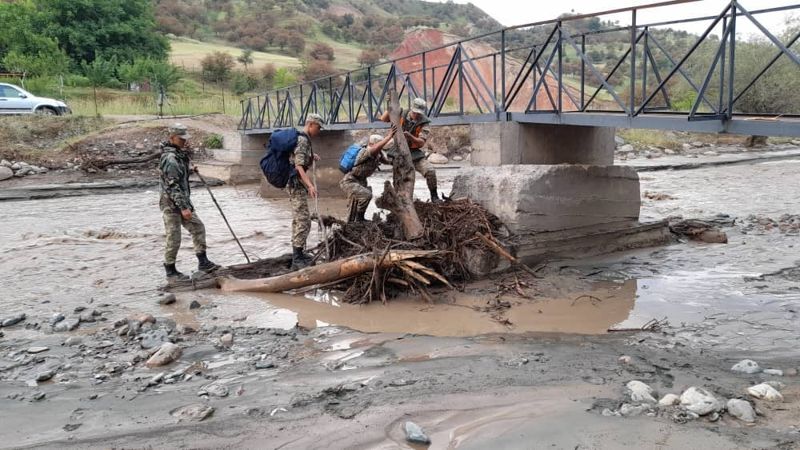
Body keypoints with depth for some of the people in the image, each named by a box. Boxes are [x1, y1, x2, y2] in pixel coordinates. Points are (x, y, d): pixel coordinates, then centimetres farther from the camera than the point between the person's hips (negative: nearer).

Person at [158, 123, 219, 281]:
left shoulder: (179, 154, 10)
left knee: (198, 227, 11)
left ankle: (203, 262, 18)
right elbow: (172, 186, -24)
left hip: (183, 201, 10)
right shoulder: (170, 158, -20)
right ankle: (170, 272, 9)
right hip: (171, 204, -10)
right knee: (174, 238, -3)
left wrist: (189, 169, 9)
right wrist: (183, 207, -25)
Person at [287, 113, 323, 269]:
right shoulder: (302, 140, -16)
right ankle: (297, 260, -11)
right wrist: (310, 185, -37)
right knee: (302, 221, -11)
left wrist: (311, 156, 32)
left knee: (299, 220, 16)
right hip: (296, 183, -11)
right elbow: (299, 165, -28)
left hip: (298, 184, 11)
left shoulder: (304, 139, 14)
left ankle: (299, 254, 25)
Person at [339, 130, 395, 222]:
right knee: (366, 194, -28)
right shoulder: (365, 152, -28)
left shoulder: (378, 154, -4)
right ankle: (360, 218, -11)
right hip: (349, 181, -9)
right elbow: (375, 148, -50)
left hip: (360, 182, 9)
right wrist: (389, 136, -48)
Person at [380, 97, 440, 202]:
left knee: (430, 171, -18)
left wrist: (410, 136, -34)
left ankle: (434, 196, -1)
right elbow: (383, 119, -5)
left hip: (414, 152, -1)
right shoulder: (402, 115, -3)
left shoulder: (425, 123, -9)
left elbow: (421, 143, -18)